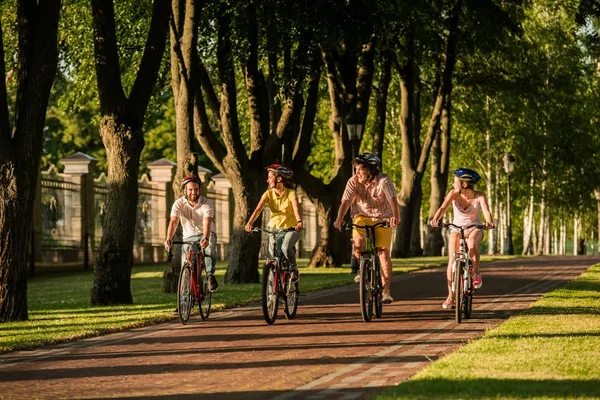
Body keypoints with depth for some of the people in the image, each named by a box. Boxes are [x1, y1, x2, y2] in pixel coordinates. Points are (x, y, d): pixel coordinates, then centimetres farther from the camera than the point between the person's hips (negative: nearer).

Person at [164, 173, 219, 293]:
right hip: (189, 236, 2)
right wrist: (168, 239, -44)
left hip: (206, 234, -2)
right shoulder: (179, 204, -13)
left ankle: (210, 275, -33)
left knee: (209, 247, -37)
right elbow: (173, 222, -26)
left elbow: (207, 222, -33)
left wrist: (205, 238, -52)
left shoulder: (205, 204, -18)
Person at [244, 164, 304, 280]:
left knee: (285, 247, -30)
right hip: (274, 228, 4)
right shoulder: (269, 193, -4)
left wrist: (299, 222, -50)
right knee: (272, 254, -8)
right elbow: (258, 209, -18)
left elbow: (296, 208, -30)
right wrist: (250, 222, -36)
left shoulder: (291, 193, -13)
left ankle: (294, 269, -5)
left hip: (291, 228, -4)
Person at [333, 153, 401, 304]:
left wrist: (396, 216, -46)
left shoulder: (383, 181, -18)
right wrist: (339, 219, -35)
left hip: (382, 219, -1)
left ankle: (386, 291, -5)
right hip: (362, 217, 2)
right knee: (358, 241, -28)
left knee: (383, 252, -12)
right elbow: (345, 201, -18)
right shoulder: (353, 181, -11)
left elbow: (393, 200, -29)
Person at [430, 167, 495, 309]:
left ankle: (476, 274, -18)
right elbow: (443, 208, -28)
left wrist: (489, 222, -55)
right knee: (452, 261, -14)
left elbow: (486, 210, -33)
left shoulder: (479, 196, -17)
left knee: (472, 241, -38)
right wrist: (435, 219, -49)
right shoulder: (453, 194, -14)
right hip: (456, 229, 2)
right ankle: (450, 297, -6)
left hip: (474, 228, -2)